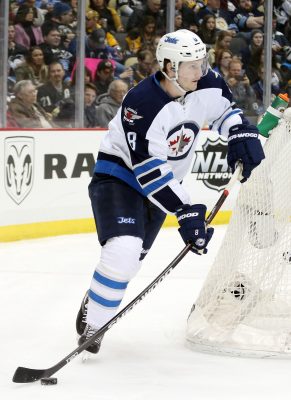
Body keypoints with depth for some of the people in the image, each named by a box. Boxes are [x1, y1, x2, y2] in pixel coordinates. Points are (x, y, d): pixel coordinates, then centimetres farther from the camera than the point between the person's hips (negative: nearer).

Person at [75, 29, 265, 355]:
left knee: (132, 258, 12)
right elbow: (149, 170, -30)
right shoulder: (141, 104, -31)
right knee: (124, 249, -25)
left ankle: (95, 303, 38)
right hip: (119, 176, -7)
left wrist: (242, 134, -8)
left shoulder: (207, 86, -13)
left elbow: (224, 108, 12)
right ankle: (94, 323, -8)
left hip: (164, 182, 7)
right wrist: (185, 212, -32)